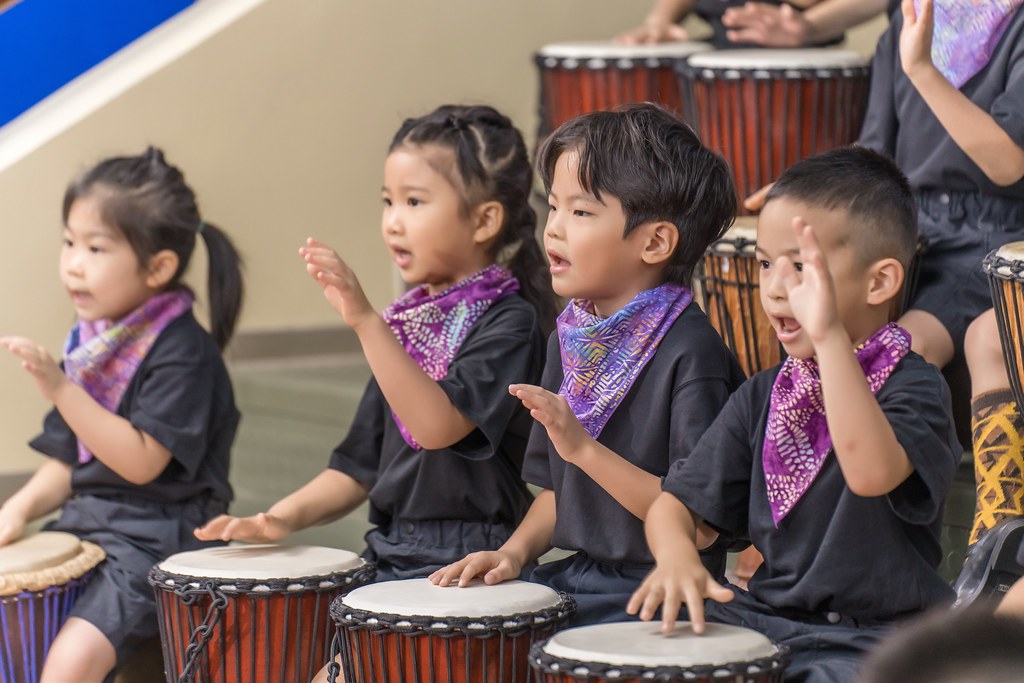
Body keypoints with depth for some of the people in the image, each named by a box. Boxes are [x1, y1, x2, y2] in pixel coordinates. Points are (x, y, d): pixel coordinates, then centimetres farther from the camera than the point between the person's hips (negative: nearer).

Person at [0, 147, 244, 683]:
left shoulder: (182, 351, -13)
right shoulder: (90, 342, 11)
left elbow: (141, 462, -21)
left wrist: (61, 389, -26)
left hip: (156, 535, -9)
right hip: (83, 525, 9)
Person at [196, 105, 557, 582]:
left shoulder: (508, 322, -9)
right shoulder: (406, 320, 15)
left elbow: (438, 426, -26)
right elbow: (362, 464, 18)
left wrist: (366, 322, -31)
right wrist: (286, 516, 1)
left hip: (469, 563, -8)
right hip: (390, 556, 8)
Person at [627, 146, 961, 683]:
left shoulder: (913, 387, -9)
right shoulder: (763, 396, 9)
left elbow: (872, 474, -32)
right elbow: (679, 503, 8)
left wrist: (831, 338, -37)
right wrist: (676, 555, -16)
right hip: (764, 617, 6)